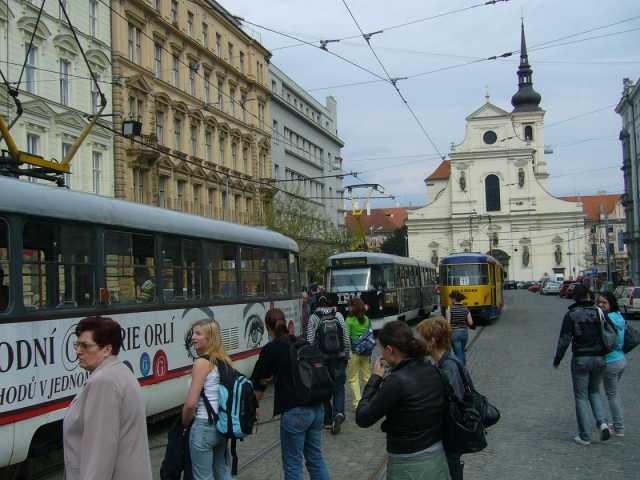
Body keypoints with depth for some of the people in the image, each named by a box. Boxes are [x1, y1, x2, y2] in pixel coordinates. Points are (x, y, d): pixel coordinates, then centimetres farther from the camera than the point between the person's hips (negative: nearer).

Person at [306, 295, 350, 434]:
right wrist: (347, 355, 13)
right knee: (339, 387, 8)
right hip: (339, 358, 1)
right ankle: (338, 413, -15)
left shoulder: (313, 318, -4)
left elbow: (310, 340, -7)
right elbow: (346, 338, 2)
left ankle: (328, 419, 18)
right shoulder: (338, 315, 1)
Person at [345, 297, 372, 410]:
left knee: (353, 378, 5)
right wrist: (370, 354, 16)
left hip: (354, 352, -5)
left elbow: (347, 338, -12)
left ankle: (358, 402, 1)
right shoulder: (367, 320, 2)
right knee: (367, 376, 15)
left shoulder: (349, 320, -13)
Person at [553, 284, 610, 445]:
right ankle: (602, 422, 3)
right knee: (594, 391, 23)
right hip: (599, 358, 3)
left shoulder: (571, 315, -8)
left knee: (581, 397, 7)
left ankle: (585, 436, 8)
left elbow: (564, 340, -9)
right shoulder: (599, 313, -1)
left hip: (580, 359, -3)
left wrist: (557, 359, 2)